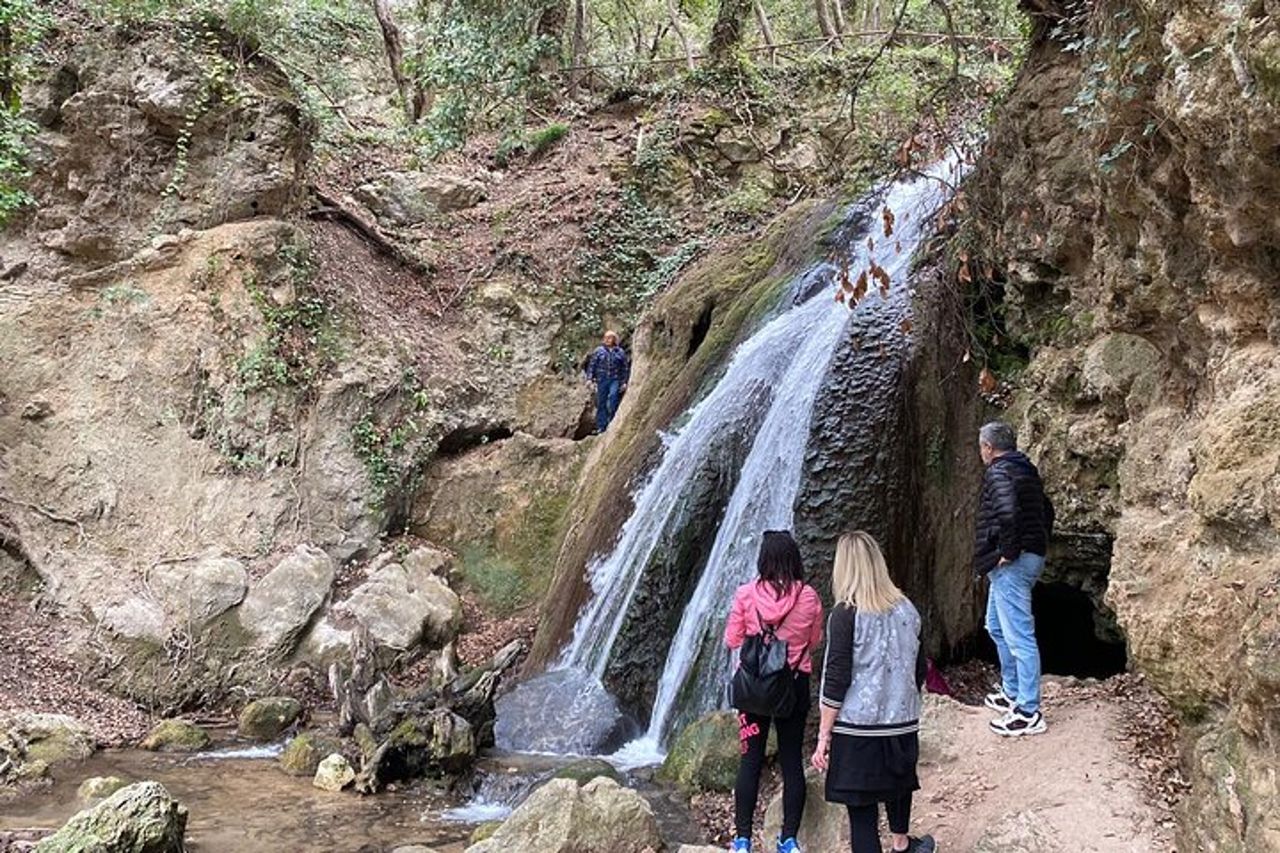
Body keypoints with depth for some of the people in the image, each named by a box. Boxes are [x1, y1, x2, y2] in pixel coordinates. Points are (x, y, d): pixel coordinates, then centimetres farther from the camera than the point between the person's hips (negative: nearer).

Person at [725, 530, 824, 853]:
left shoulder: (746, 594, -10)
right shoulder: (808, 597, -7)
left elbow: (732, 640, 0)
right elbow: (815, 640, 6)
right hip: (795, 684, 1)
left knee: (750, 760, 7)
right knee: (792, 761, 10)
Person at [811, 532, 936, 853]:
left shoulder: (846, 614, -13)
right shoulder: (907, 609, 2)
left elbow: (836, 679, -13)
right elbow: (918, 671, 11)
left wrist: (824, 736, -7)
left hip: (858, 730, -6)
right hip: (902, 725, 6)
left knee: (861, 810, 3)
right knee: (898, 785, 29)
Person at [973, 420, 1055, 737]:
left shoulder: (999, 473, -14)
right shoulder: (1027, 471, 16)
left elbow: (1008, 513, -31)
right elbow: (1047, 512, 25)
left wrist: (1009, 551, -21)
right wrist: (1038, 545, 21)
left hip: (1011, 564, -11)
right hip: (1031, 557, 11)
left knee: (1019, 636, -7)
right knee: (997, 627, 23)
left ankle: (1028, 713, -4)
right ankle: (1012, 693, 32)